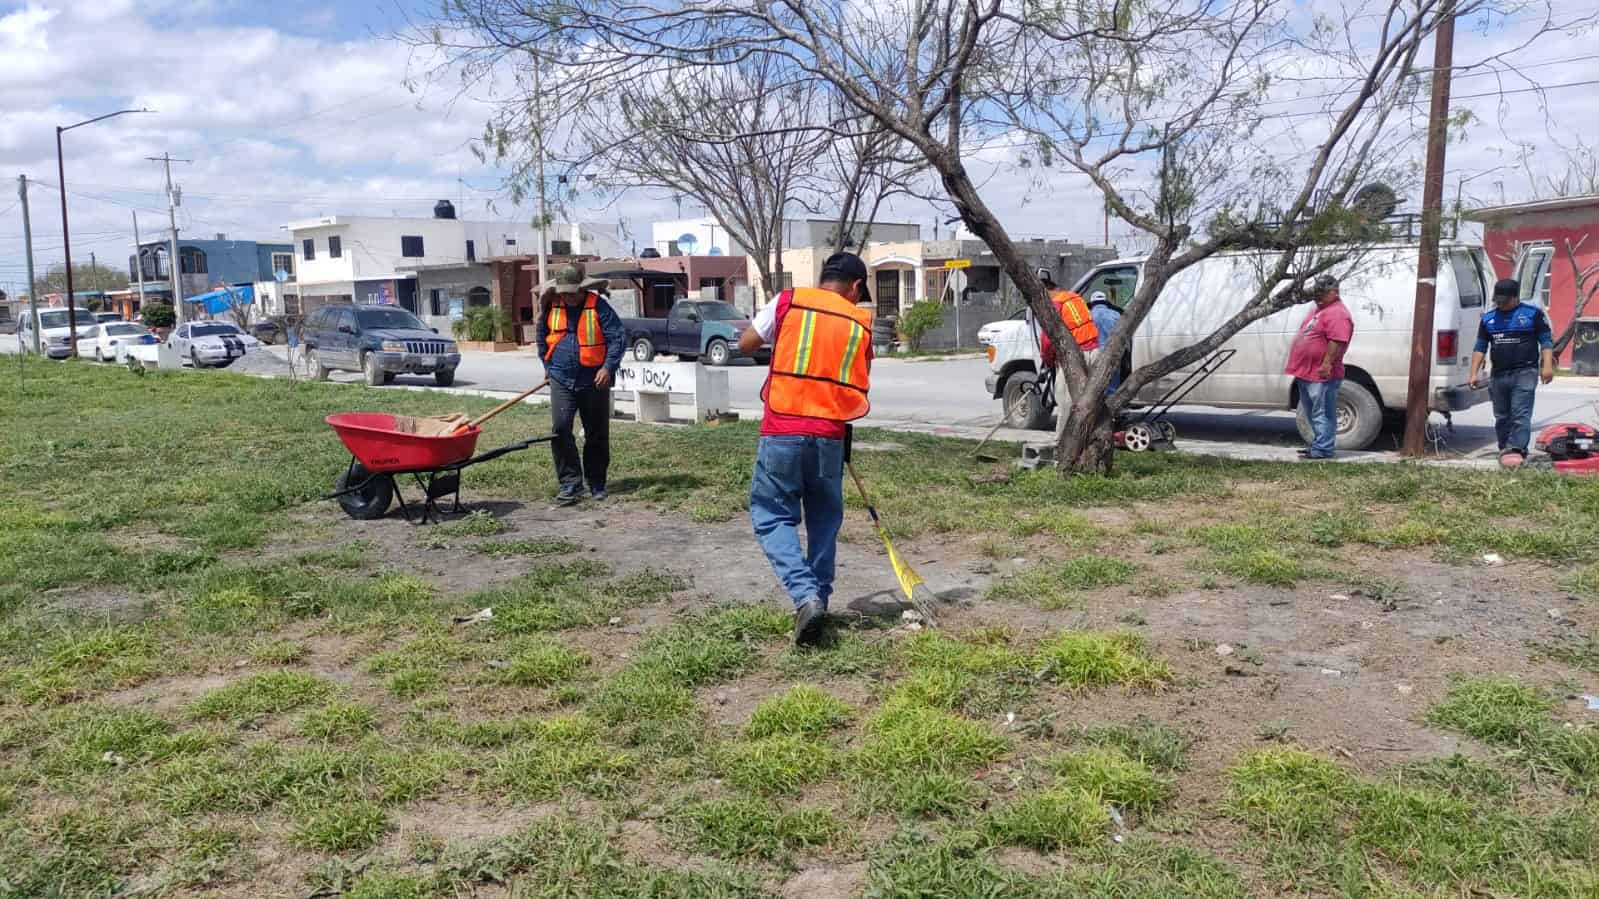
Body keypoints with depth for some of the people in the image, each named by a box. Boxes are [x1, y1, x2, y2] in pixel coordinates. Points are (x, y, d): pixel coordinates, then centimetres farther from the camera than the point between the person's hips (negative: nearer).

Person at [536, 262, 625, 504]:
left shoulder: (598, 306, -8)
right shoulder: (552, 306, 5)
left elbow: (618, 337, -10)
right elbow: (541, 336, 21)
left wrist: (608, 367, -20)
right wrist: (548, 365, 19)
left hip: (593, 382, -2)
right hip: (561, 380, 2)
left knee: (597, 435, 7)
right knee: (560, 429, -12)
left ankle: (597, 485, 21)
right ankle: (571, 484, -6)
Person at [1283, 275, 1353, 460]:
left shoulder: (1337, 314, -15)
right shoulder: (1319, 310, 20)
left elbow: (1337, 341, -25)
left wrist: (1326, 364, -29)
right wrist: (1299, 367, 27)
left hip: (1321, 375, -11)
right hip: (1306, 373, 11)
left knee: (1322, 414, -7)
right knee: (1313, 413, 18)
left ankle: (1322, 449, -4)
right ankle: (1318, 444, 28)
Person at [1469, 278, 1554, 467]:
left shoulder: (1533, 313, 3)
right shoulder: (1488, 318, 13)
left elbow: (1546, 341, 0)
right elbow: (1480, 347, 14)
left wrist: (1547, 366, -12)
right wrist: (1475, 373, 6)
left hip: (1525, 372, -5)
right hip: (1498, 374, 5)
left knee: (1520, 414, -13)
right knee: (1502, 416, 9)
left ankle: (1516, 449, -21)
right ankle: (1504, 449, 18)